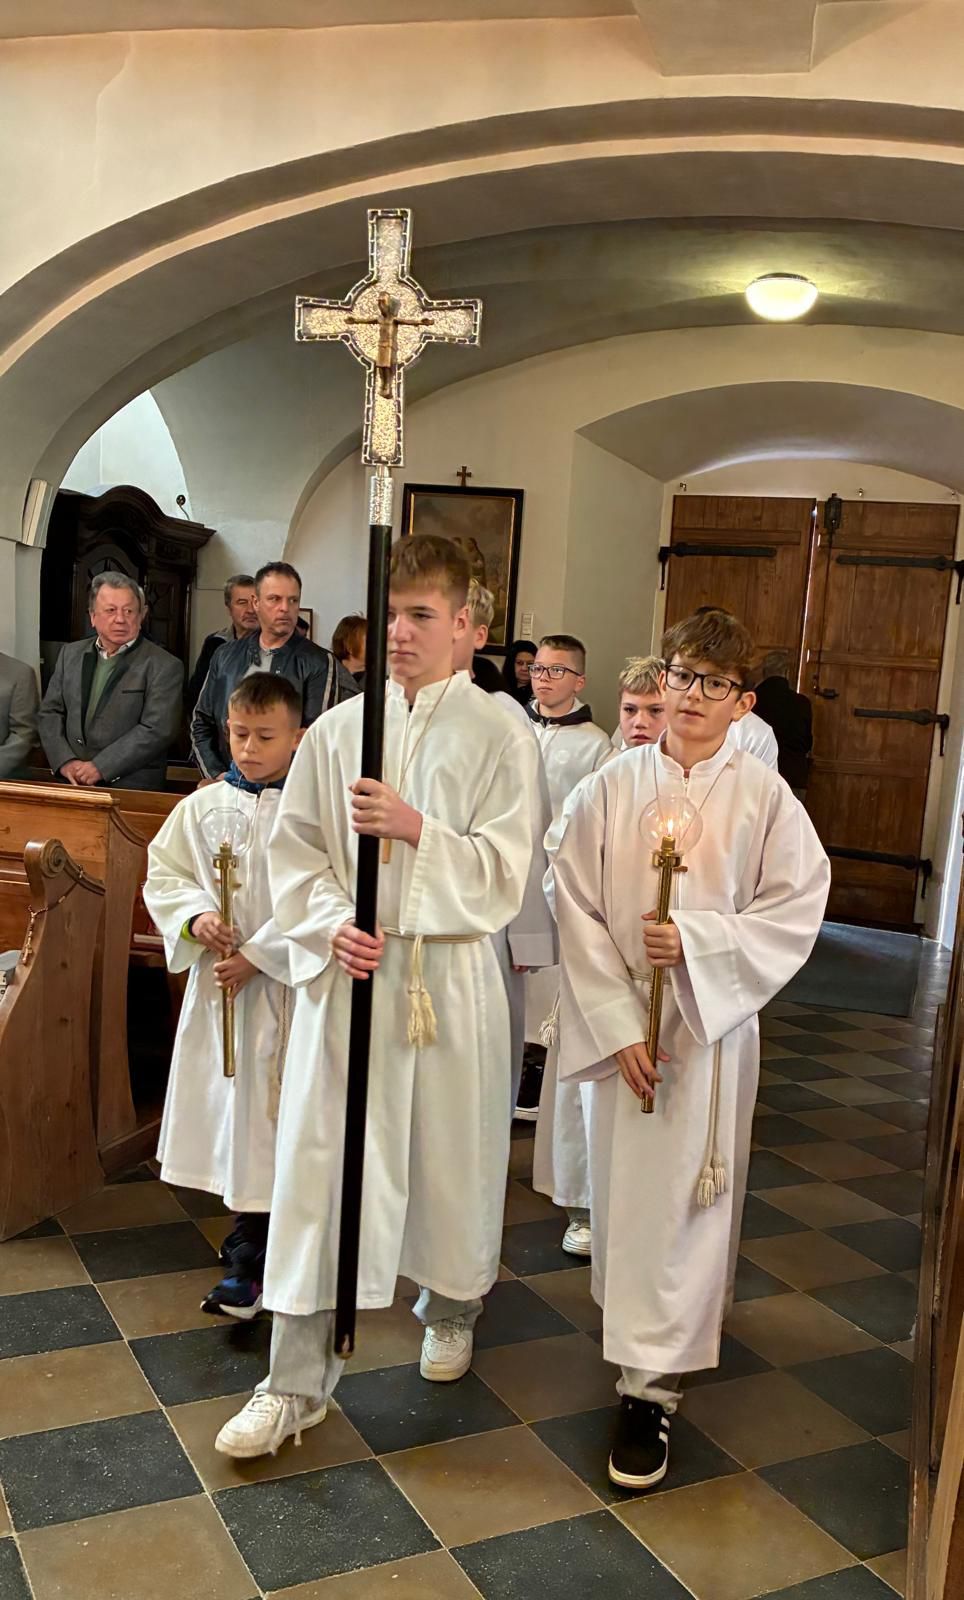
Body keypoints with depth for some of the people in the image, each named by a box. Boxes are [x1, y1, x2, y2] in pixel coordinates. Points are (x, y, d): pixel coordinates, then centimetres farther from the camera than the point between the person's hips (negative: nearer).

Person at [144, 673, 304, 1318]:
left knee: (264, 1113, 0)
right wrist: (196, 916, -10)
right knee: (226, 1105, 15)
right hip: (216, 978, 5)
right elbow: (164, 874, 9)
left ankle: (248, 1260, 12)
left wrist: (257, 955, -17)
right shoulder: (202, 807, 3)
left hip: (284, 984, -4)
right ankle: (254, 1227, 35)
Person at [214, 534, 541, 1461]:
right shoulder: (335, 733, 3)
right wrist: (330, 925, -11)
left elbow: (502, 871, -8)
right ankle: (297, 1382, 17)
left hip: (448, 977, -1)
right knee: (318, 1166, 4)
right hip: (343, 973, 2)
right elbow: (293, 853, 5)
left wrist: (415, 828, -22)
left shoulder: (498, 735, -4)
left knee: (449, 1158, 13)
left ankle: (449, 1312, 42)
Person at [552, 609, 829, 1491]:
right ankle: (651, 1321, 40)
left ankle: (653, 1384, 11)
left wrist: (696, 940, -20)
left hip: (711, 1024, -2)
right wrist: (617, 1025, -11)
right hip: (619, 1022, 2)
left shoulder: (764, 797, -7)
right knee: (621, 1184, 15)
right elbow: (577, 912, -5)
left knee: (683, 1198, 0)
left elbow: (795, 913, -6)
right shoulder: (611, 788, -4)